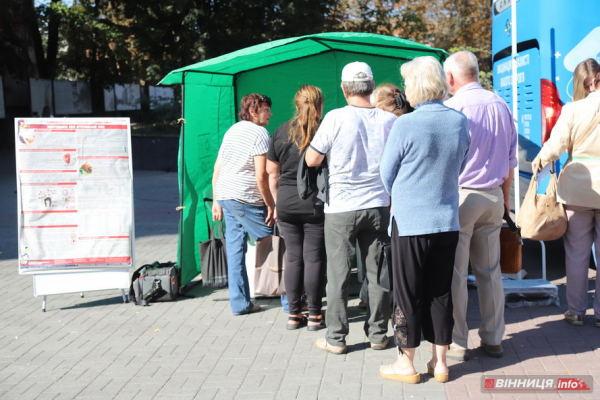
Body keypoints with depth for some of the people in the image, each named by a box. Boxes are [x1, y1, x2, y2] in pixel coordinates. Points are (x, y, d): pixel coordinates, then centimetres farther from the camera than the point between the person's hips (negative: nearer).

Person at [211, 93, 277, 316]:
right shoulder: (259, 133, -10)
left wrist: (216, 201, 19)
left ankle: (240, 303, 12)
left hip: (226, 197, 8)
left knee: (235, 249, 9)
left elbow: (217, 168, 16)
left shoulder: (232, 130, 16)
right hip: (247, 201, -8)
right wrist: (270, 205, -11)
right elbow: (261, 176, -17)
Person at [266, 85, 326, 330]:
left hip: (287, 203, 3)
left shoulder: (281, 132, 5)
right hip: (316, 204, -3)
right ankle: (314, 315, 10)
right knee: (314, 258, 4)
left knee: (293, 257, 10)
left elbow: (272, 174, 9)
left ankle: (294, 315, 15)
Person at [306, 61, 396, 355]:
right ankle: (378, 334, 18)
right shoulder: (389, 120, 0)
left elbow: (312, 160, -4)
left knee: (338, 274, 4)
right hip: (379, 206, 3)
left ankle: (336, 338, 10)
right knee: (377, 272, 10)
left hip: (341, 208, -3)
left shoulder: (336, 118, -10)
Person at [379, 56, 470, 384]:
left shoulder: (405, 125, -15)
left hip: (409, 222, -5)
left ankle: (406, 363, 15)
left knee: (408, 295, 6)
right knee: (441, 293, 13)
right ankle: (440, 362, 20)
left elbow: (387, 174, -3)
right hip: (448, 220, 5)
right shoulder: (459, 121, -1)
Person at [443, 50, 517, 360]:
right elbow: (511, 158, 14)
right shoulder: (501, 106, 8)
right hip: (493, 196, 6)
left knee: (454, 274, 1)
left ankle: (456, 343, 8)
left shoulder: (452, 107, -12)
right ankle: (493, 339, 20)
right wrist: (505, 196, 24)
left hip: (459, 196, -6)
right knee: (490, 271, 13)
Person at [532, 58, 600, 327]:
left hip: (577, 186, -1)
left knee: (576, 253, 9)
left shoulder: (573, 110, -8)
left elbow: (555, 146, -8)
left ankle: (576, 311, 15)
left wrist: (538, 163, 9)